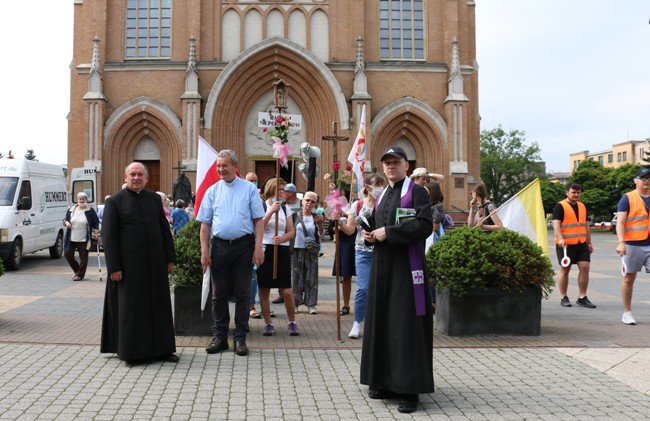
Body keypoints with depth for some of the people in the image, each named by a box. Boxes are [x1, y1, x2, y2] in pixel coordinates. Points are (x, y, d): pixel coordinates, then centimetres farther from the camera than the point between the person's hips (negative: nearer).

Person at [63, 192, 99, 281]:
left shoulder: (90, 211, -1)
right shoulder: (71, 210, 8)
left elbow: (96, 223, 4)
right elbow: (65, 220, 17)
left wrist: (94, 232, -4)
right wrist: (66, 223, -5)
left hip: (84, 239, -3)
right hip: (71, 239, 4)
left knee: (83, 257, -1)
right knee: (67, 254, 5)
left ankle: (80, 274, 13)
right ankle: (77, 270, 25)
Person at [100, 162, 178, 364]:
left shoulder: (154, 199, 9)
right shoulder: (114, 201, -2)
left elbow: (165, 229, 11)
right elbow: (108, 236, -5)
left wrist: (170, 258, 6)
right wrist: (113, 267, -10)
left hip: (155, 263, 4)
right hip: (129, 264, -4)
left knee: (159, 305, 9)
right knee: (131, 308, 4)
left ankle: (161, 348, 20)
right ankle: (131, 351, 15)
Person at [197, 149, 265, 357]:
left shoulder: (249, 189, 1)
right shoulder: (212, 191, 6)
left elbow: (258, 220, -2)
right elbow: (205, 223, 6)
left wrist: (258, 247, -11)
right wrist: (204, 251, -1)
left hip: (244, 246, -2)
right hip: (220, 246, 2)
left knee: (242, 293, 4)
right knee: (219, 294, 8)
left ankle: (240, 338, 13)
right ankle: (219, 336, 18)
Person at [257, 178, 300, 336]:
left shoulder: (285, 208, 12)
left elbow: (291, 232, 10)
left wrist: (282, 238, -11)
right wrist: (271, 211, -19)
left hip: (282, 250, 2)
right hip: (265, 250, -2)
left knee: (287, 291, -4)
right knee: (264, 290, 4)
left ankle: (292, 322, 12)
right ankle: (268, 323, 16)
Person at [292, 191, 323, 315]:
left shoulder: (316, 217, 5)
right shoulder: (295, 216, 2)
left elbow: (320, 236, 2)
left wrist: (319, 224, -15)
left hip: (311, 251, 1)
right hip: (296, 250, -1)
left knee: (311, 278, 2)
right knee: (296, 277, 3)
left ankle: (311, 304, 8)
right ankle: (295, 303, 11)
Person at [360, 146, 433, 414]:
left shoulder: (416, 192, -4)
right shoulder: (382, 196, 18)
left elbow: (424, 225, -17)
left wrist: (388, 233, -18)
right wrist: (369, 234, 3)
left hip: (406, 267, -7)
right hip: (381, 266, 7)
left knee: (406, 325, -6)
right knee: (381, 322, 9)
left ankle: (409, 389, 0)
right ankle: (385, 381, 21)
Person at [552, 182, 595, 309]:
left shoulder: (582, 206, 17)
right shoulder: (560, 206, -5)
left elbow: (586, 225, 22)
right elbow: (556, 224, -14)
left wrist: (589, 242, 20)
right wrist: (560, 238, -27)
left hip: (581, 243, 6)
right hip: (565, 244, -6)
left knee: (585, 268, -1)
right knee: (565, 269, 1)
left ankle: (582, 298, 8)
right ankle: (563, 297, 11)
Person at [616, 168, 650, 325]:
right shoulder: (627, 198, -2)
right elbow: (620, 222, -9)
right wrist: (621, 242, -20)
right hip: (633, 245, -4)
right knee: (629, 277, 6)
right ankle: (627, 312, 17)